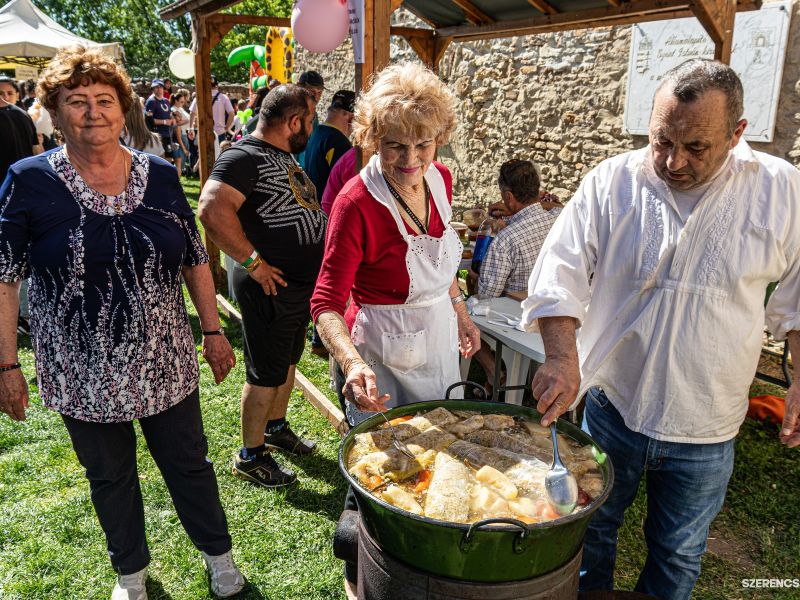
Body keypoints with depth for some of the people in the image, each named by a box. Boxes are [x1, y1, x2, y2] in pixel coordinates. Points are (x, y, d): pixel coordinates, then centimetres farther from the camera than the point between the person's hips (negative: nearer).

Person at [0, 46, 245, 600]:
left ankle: (218, 553, 39)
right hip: (83, 372, -1)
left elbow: (196, 260, 5)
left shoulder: (160, 176, -1)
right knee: (110, 476, 18)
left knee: (189, 464, 15)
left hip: (166, 362, 1)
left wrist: (214, 330, 4)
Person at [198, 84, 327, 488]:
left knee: (287, 362, 23)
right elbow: (212, 210, -33)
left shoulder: (284, 156, 13)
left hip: (302, 284, 10)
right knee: (266, 374, 3)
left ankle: (276, 428, 43)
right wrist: (253, 262, -26)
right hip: (270, 288, -10)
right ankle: (250, 456, 21)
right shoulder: (244, 157, -18)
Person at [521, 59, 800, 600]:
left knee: (678, 555, 19)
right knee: (592, 527, 20)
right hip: (611, 408, 1)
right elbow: (561, 272, -11)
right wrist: (563, 357, -25)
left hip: (704, 429, 0)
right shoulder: (611, 183, -9)